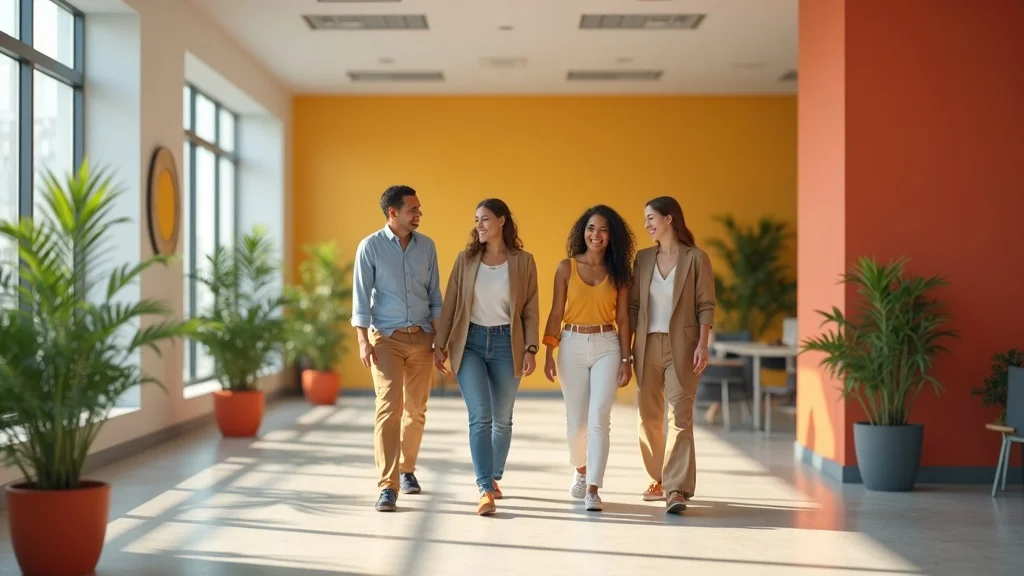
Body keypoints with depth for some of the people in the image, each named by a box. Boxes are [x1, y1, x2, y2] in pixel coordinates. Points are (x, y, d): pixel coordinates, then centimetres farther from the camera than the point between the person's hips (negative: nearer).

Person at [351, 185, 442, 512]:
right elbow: (361, 296, -5)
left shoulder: (426, 246, 6)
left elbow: (435, 295, 10)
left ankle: (406, 469, 30)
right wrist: (363, 341, -12)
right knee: (389, 408, -12)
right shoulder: (370, 246, -4)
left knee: (416, 410, 10)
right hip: (386, 338, -4)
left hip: (422, 337, 4)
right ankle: (387, 486, -11)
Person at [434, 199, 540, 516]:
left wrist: (530, 349, -7)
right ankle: (485, 490, -13)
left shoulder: (523, 261, 2)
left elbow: (531, 309, 1)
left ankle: (493, 477, 30)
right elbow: (450, 304, 6)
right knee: (480, 417, -11)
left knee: (502, 419, 10)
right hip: (470, 342, 0)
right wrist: (440, 344, 1)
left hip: (506, 343, 0)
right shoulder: (465, 259, 6)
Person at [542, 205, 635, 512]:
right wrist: (548, 354, -2)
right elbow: (556, 313, 3)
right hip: (572, 345, 1)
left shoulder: (618, 272, 4)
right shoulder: (566, 267, 2)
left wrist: (626, 359, 0)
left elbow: (622, 318, 4)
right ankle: (581, 469, 38)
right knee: (576, 420, 10)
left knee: (599, 418, -12)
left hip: (607, 347, 0)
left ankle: (593, 490, -10)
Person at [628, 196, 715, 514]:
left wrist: (702, 345, -13)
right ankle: (659, 479, 26)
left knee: (679, 417, -10)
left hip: (681, 345, -4)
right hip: (648, 345, 5)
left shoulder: (696, 258, -2)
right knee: (649, 417, 11)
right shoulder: (643, 258, 10)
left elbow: (706, 306, -4)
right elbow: (633, 305, 9)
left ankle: (677, 490, -11)